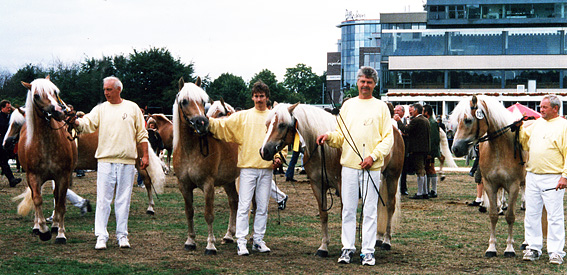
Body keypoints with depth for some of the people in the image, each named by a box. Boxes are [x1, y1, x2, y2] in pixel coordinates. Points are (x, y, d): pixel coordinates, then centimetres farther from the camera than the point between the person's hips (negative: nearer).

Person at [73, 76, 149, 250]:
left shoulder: (132, 108, 9)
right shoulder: (100, 109, 8)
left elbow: (142, 134, 10)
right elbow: (87, 123, -7)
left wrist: (145, 155, 4)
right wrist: (74, 121, -28)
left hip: (127, 161, 0)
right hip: (105, 159, 0)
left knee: (123, 200, 5)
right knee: (103, 199, -3)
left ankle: (122, 235, 12)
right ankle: (101, 236, 0)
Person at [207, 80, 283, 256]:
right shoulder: (243, 116, 6)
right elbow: (222, 125, -1)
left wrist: (278, 156, -4)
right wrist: (208, 121, -19)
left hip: (267, 168, 2)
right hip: (247, 167, -2)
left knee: (262, 207, 7)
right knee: (244, 206, -5)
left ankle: (258, 240, 15)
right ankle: (241, 241, -3)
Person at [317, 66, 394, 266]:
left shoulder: (381, 107, 5)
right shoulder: (348, 105, 14)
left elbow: (388, 138, 0)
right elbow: (340, 135, 16)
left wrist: (373, 156, -13)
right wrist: (329, 137, -6)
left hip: (371, 167, -2)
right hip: (349, 165, 3)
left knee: (370, 211, 0)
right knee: (348, 210, 5)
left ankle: (368, 250, 5)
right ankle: (347, 248, 12)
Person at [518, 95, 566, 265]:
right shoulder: (537, 123, 15)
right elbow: (525, 141, 27)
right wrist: (519, 128, 9)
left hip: (553, 179, -7)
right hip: (532, 176, 7)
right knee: (531, 215, 9)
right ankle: (533, 248, 17)